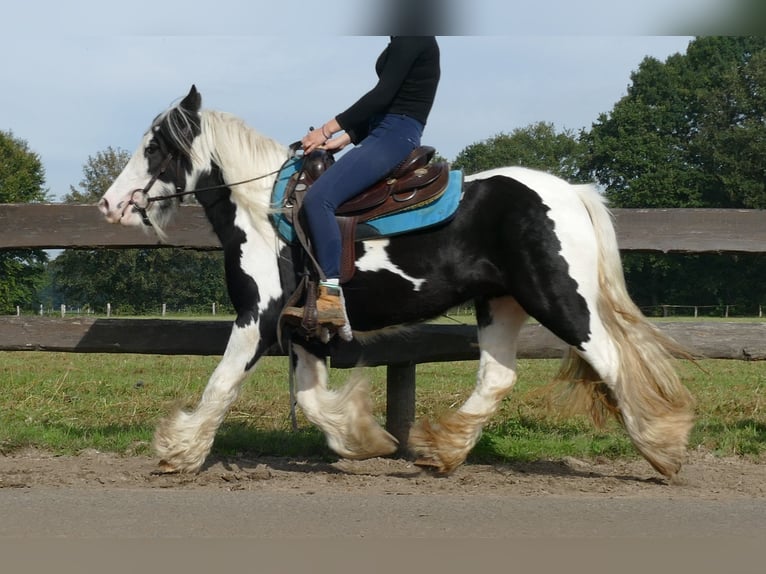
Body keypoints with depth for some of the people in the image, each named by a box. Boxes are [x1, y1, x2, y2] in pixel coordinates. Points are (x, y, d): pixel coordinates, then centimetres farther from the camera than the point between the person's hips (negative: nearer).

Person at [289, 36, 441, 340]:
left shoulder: (412, 38, -10)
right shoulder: (403, 42, 20)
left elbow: (382, 95, -17)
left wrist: (329, 129, -14)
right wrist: (343, 138, 12)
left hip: (395, 136, -11)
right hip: (382, 134, 11)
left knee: (318, 198, -27)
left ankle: (331, 296, -33)